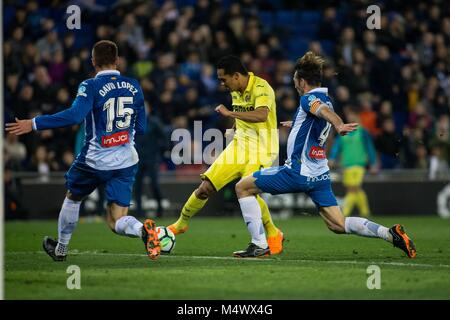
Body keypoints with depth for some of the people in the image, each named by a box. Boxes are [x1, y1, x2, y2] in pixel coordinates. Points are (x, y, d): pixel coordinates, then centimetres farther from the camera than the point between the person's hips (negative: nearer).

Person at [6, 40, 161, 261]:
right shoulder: (133, 87, 5)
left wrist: (34, 124, -23)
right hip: (126, 163, 3)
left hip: (95, 160, -3)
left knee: (72, 197, 27)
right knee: (116, 222, 2)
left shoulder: (91, 86, -11)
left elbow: (74, 115, -27)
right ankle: (143, 230, -31)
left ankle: (60, 249, 41)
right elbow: (141, 128, 9)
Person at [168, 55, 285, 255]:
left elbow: (261, 115, -38)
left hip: (261, 150, -7)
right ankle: (181, 224, 21)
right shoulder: (236, 90, 7)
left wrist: (229, 113, -35)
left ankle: (274, 235, -3)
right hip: (239, 146, 7)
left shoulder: (261, 88, -19)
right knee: (206, 187, -1)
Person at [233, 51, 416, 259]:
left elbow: (324, 111, -33)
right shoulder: (325, 99, 16)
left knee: (243, 186, 4)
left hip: (298, 172, -9)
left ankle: (259, 245, -2)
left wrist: (338, 125, -55)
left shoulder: (309, 98, -10)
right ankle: (391, 234, -10)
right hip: (320, 174, 9)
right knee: (338, 225, 8)